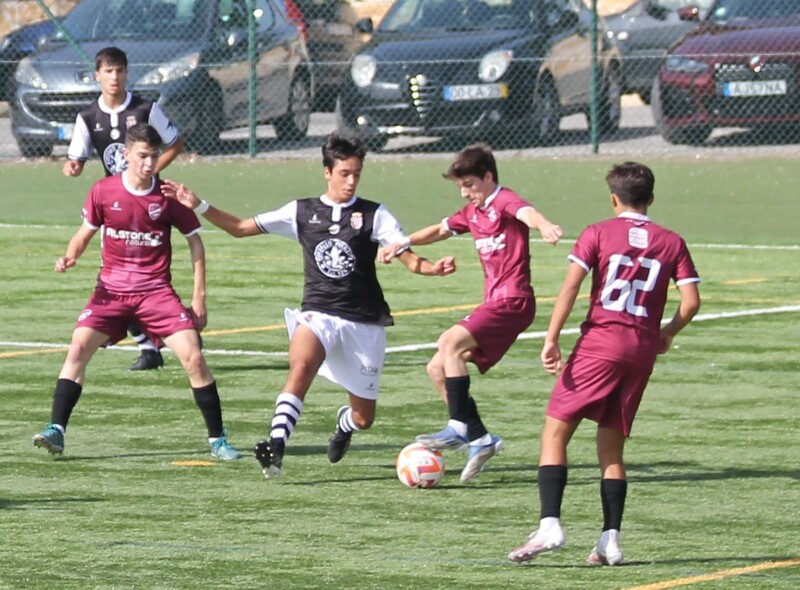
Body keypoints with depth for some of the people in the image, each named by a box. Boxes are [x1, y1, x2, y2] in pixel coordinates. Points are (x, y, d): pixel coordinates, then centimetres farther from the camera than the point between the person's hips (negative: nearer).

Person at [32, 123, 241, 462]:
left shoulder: (168, 196, -4)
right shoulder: (103, 191, -2)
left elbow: (194, 241, 5)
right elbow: (85, 233, 13)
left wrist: (199, 296, 1)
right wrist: (70, 256, -9)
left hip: (156, 291, -1)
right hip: (111, 290, 1)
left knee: (193, 357, -12)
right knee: (78, 348, -17)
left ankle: (217, 439, 1)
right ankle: (56, 431, -11)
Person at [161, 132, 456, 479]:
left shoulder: (373, 215, 0)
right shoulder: (303, 212, 5)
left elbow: (408, 258, -7)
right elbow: (240, 228, 8)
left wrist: (433, 268, -28)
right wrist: (198, 206, -1)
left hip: (363, 321, 0)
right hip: (318, 314, 0)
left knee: (363, 417, 6)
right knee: (301, 365, -34)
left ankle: (345, 423, 44)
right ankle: (276, 446, -42)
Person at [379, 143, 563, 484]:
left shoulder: (504, 202, -9)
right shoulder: (472, 213, 17)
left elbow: (526, 213, -33)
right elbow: (440, 230, 34)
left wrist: (544, 226, -56)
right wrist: (401, 245, 21)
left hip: (513, 301, -10)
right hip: (493, 302, 10)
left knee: (451, 341, -26)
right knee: (437, 368, 6)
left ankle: (460, 428, -26)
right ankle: (480, 439, 3)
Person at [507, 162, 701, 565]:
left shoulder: (598, 234, 3)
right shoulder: (672, 243, 10)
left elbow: (571, 284, -9)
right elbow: (691, 301, 2)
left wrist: (552, 338, -11)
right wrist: (669, 332, 21)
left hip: (601, 340, -4)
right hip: (643, 349, 4)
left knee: (555, 432, -1)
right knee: (611, 447, 13)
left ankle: (549, 525, -17)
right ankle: (610, 539, 2)